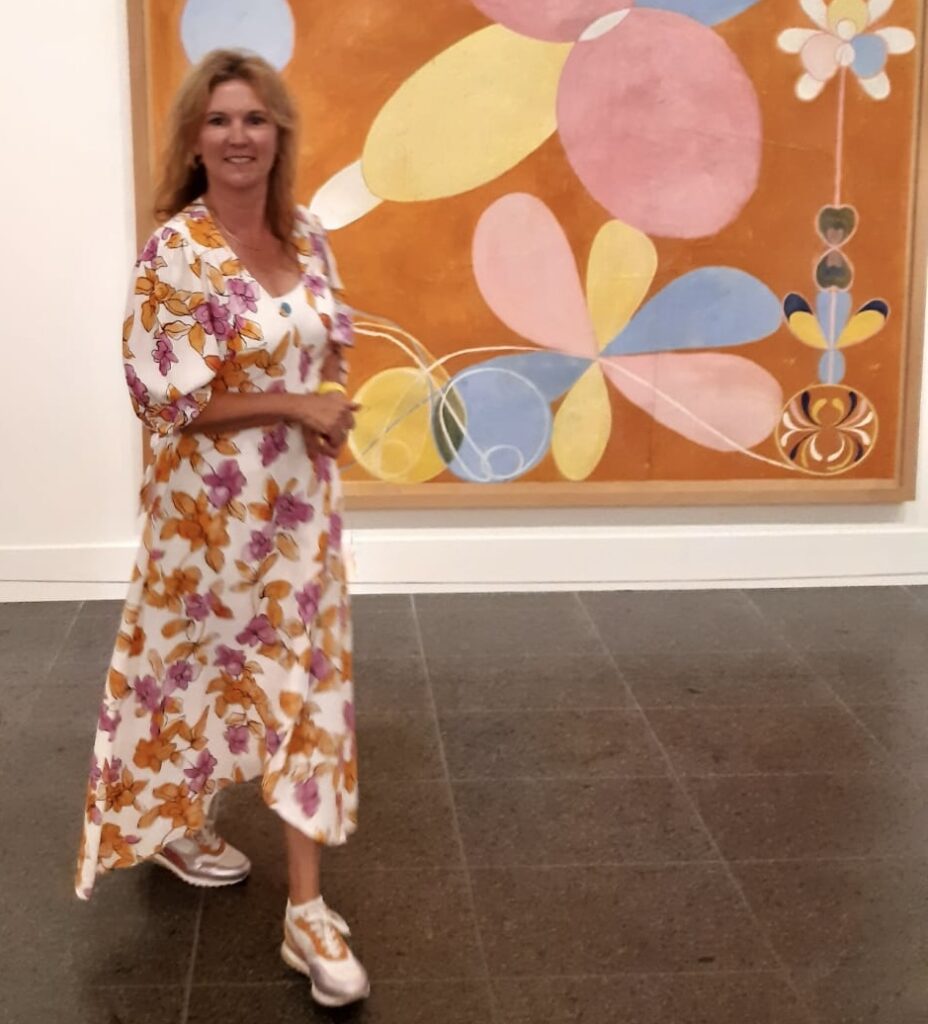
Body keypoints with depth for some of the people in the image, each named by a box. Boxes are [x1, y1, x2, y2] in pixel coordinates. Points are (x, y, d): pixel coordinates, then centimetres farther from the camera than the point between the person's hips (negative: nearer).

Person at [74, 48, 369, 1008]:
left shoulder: (306, 236, 2)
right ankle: (171, 820, 42)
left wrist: (326, 406, -2)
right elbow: (164, 394, -18)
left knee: (305, 682, 5)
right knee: (201, 671, 12)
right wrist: (292, 404, -18)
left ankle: (306, 907, 12)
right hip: (211, 503, -5)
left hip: (297, 497, 6)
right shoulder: (175, 252, -16)